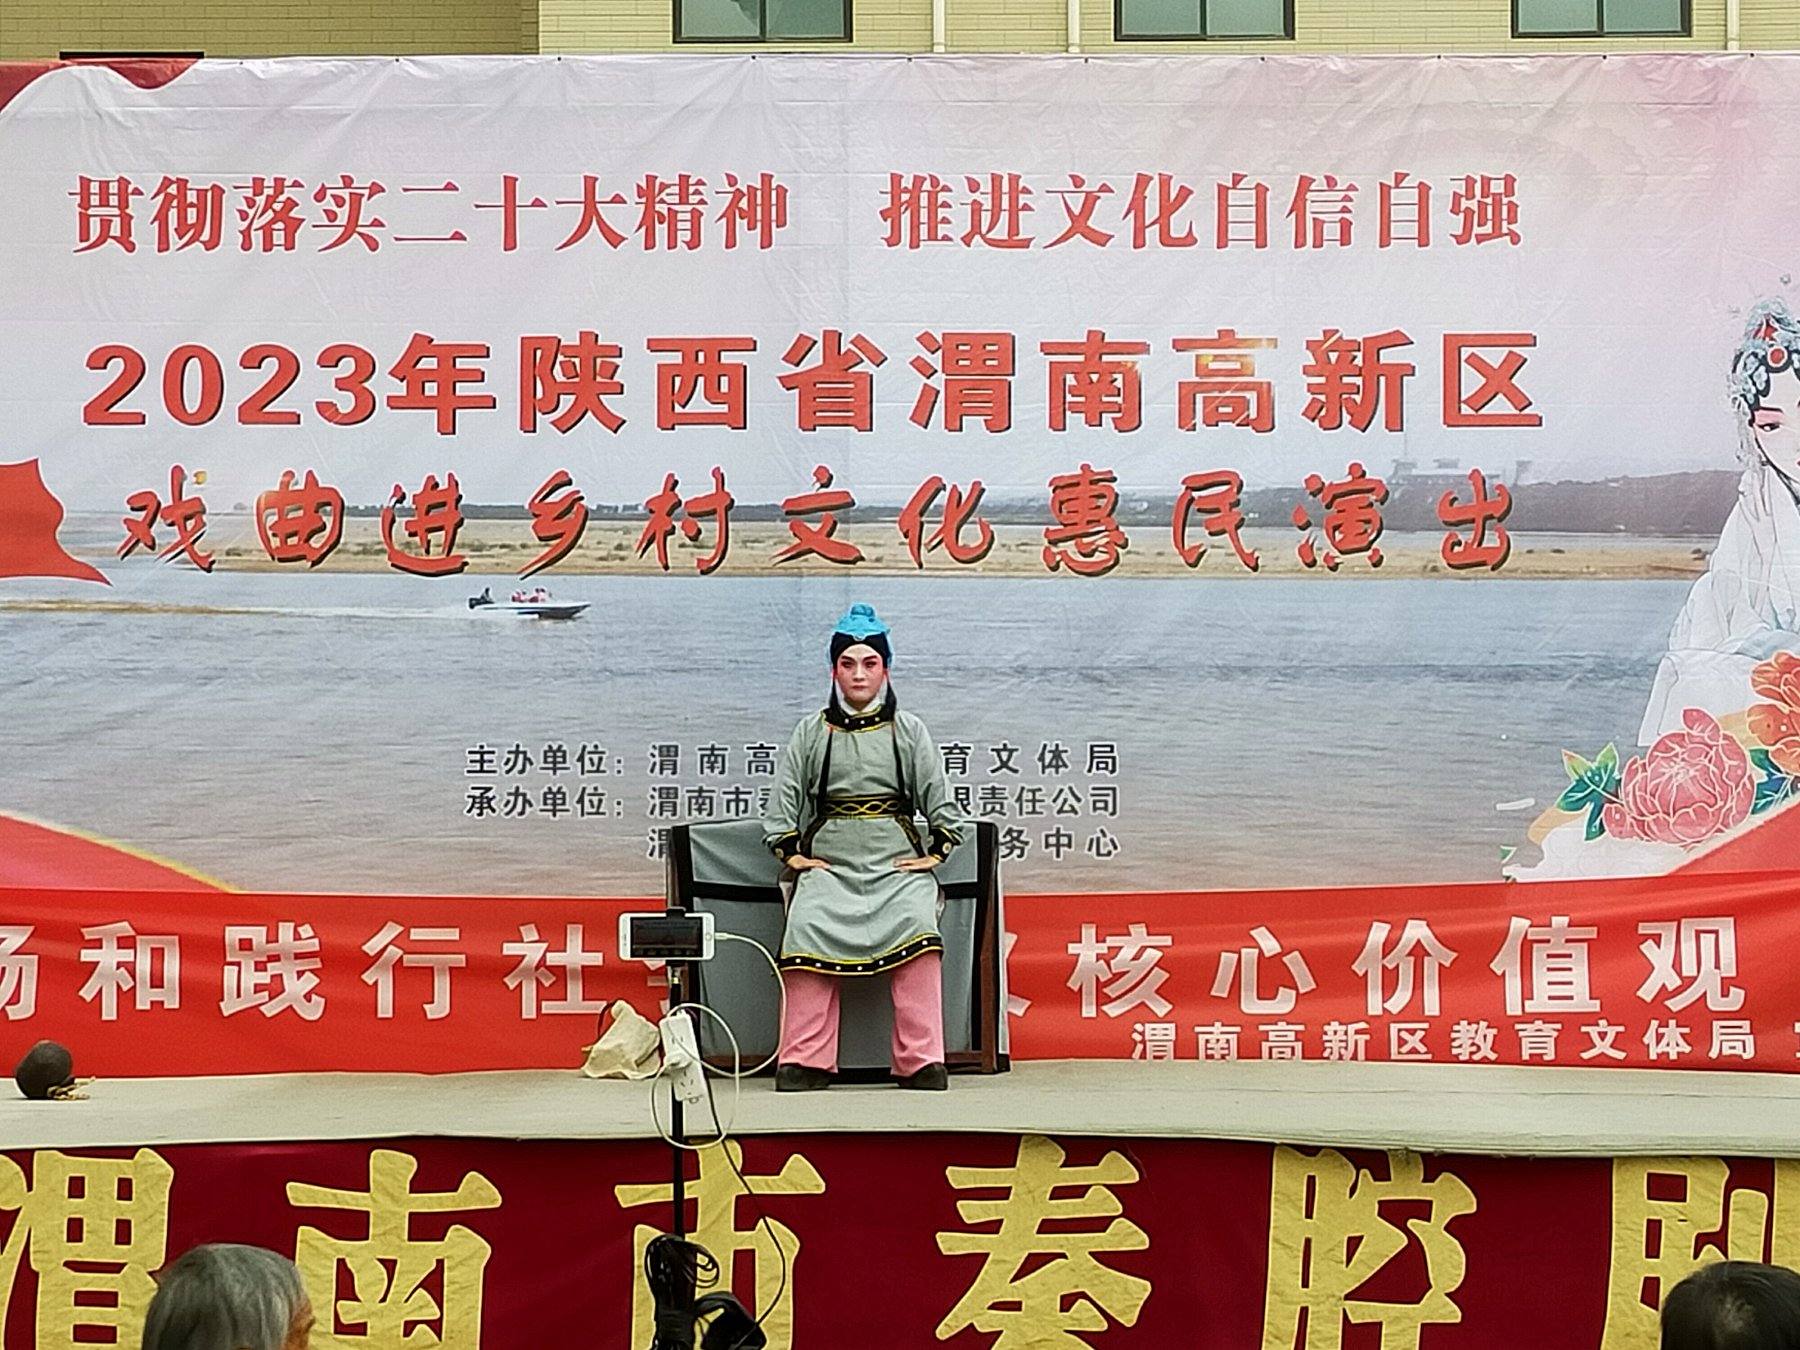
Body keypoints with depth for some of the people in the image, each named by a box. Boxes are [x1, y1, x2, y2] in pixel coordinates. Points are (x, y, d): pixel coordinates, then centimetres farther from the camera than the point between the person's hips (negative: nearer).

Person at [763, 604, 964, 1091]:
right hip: (828, 861, 0)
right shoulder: (812, 732, 15)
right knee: (807, 927, -28)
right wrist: (791, 852, 3)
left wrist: (936, 852, 2)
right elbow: (783, 798, 14)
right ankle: (804, 1062, -22)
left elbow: (939, 798, 13)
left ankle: (923, 1062, -25)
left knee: (916, 925, -29)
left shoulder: (908, 730, 14)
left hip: (898, 861, 0)